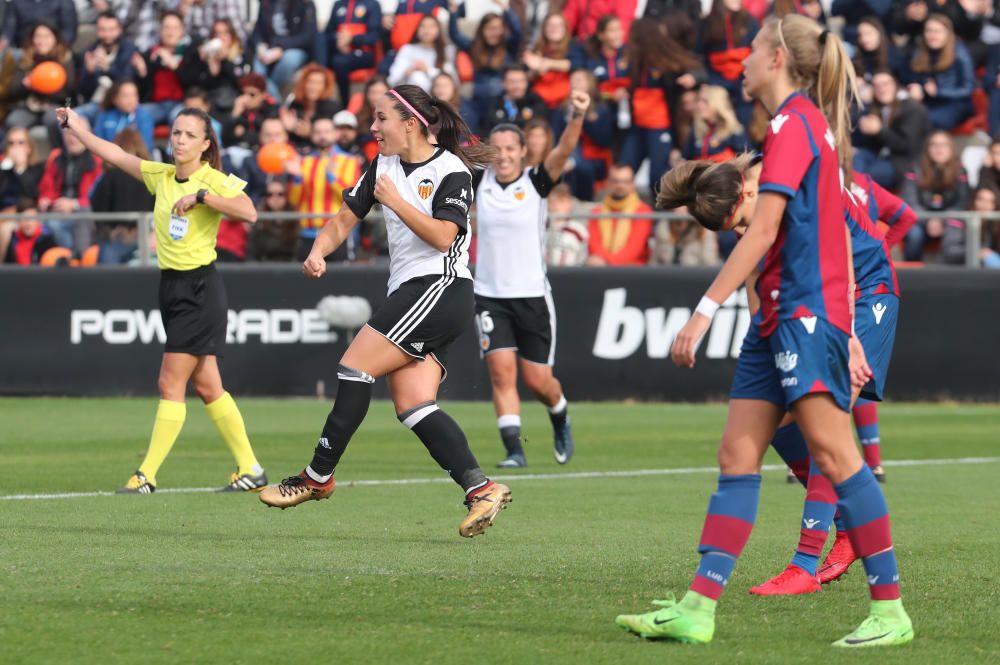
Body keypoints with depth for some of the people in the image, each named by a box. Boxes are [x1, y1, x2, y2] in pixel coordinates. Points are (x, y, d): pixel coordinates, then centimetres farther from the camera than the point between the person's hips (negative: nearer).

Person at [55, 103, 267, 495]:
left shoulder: (215, 181, -11)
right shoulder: (161, 176, 8)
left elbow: (249, 213, -27)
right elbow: (115, 155, 16)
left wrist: (201, 197, -27)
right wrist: (77, 129, 16)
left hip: (200, 289, -7)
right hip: (173, 286, 7)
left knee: (171, 384, -7)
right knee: (206, 386, 8)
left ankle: (147, 476, -4)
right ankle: (250, 470, 14)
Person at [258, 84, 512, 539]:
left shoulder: (451, 171, -8)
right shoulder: (384, 165, 14)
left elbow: (442, 236, -20)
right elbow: (345, 218, 17)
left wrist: (395, 201, -19)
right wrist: (318, 251, -1)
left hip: (441, 287, -8)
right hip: (409, 292, 8)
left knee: (355, 365, -12)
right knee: (412, 405, -6)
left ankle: (318, 476, -5)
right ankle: (481, 489, -11)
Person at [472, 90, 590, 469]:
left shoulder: (536, 182, -5)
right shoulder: (481, 182, 2)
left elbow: (564, 151, -19)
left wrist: (578, 117, -36)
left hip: (532, 296, -1)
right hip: (490, 297, 1)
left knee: (538, 380, 5)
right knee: (501, 371, -12)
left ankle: (560, 421, 36)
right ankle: (514, 449, -10)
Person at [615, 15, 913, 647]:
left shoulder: (793, 123, -10)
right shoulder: (811, 124, 19)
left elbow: (763, 229, -17)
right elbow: (832, 235, 20)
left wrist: (707, 309, -18)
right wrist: (847, 332, 22)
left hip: (805, 313, -10)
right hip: (780, 318, 10)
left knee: (834, 452, -9)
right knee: (737, 456, 5)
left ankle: (890, 610, -6)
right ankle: (698, 609, 2)